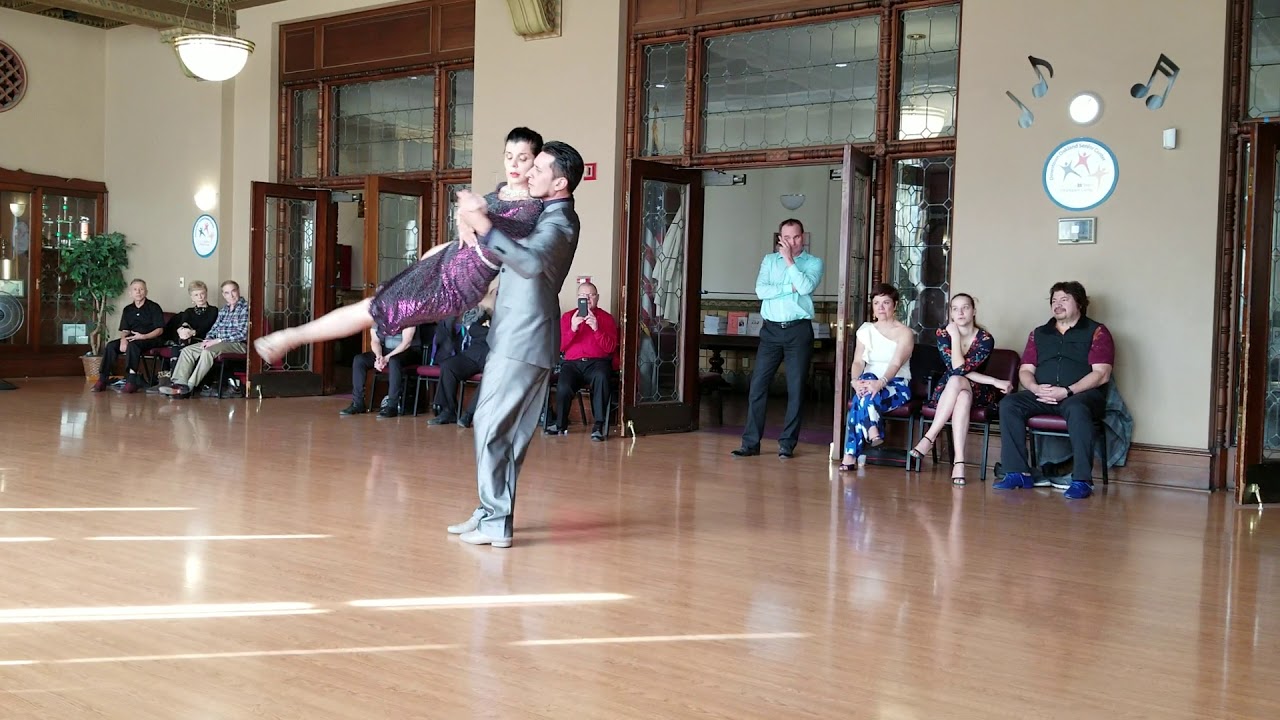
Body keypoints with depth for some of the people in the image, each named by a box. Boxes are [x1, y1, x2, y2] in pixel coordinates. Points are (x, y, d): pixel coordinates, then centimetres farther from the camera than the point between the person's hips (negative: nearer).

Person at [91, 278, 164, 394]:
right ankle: (102, 381, -19)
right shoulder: (127, 310, 15)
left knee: (132, 345, -36)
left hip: (150, 340, -6)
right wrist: (123, 339, -12)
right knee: (110, 346, -18)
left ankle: (131, 382, -39)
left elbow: (159, 330, -6)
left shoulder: (154, 307, -1)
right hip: (131, 339, 6)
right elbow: (124, 330, 12)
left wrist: (143, 336, -21)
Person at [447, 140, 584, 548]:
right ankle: (492, 512, 20)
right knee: (507, 429, 13)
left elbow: (531, 262, -35)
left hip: (523, 341, -10)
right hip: (514, 336, 10)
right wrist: (478, 216, 13)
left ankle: (497, 523, -7)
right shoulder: (545, 214, 16)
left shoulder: (559, 223, -15)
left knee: (491, 425, -10)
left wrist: (484, 228, -43)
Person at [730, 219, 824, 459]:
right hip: (771, 330, 2)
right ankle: (751, 442, 3)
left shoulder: (813, 262, 5)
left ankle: (787, 444, 8)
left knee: (796, 388, 1)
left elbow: (806, 287, -15)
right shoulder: (769, 260, 11)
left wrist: (789, 260, -10)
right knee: (758, 385, -2)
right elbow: (761, 290, -3)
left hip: (799, 331, -2)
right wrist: (791, 287, -11)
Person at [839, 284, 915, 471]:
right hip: (871, 381, 3)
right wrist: (856, 381, -23)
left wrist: (881, 382, -37)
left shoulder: (905, 333, 0)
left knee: (863, 399, -36)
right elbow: (858, 361, 0)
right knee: (866, 383, -37)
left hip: (897, 386, -3)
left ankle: (851, 454, -32)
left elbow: (896, 364, -17)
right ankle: (872, 433, -42)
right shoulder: (865, 330, 12)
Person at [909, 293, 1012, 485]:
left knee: (957, 382, -37)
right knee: (959, 389, -36)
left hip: (978, 393, -1)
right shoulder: (943, 333, -4)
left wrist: (955, 335, -19)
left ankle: (930, 437, -38)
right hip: (946, 392, 1)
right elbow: (955, 369, -16)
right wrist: (995, 382, -22)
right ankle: (959, 462, -43)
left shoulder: (985, 339, -9)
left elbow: (960, 368, -22)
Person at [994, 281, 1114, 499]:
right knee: (1008, 404, -22)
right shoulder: (1039, 334, 22)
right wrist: (1036, 388, -9)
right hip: (1042, 396, 5)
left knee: (1076, 409, -39)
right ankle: (1018, 473, -24)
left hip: (1082, 394, -4)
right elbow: (1025, 371, 15)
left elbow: (1101, 374, -5)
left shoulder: (1097, 332, 7)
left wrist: (1067, 391, -17)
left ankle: (1082, 480, -37)